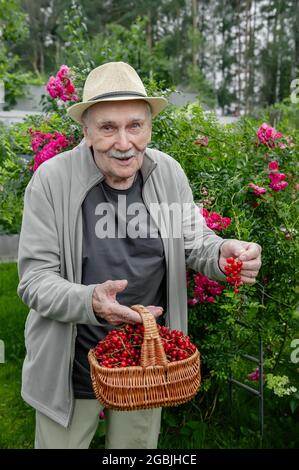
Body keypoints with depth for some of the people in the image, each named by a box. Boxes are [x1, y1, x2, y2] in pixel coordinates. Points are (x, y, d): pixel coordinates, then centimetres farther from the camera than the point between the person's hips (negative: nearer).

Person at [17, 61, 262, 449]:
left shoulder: (169, 172, -7)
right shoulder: (51, 180, -18)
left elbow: (195, 243, 1)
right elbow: (34, 280, -16)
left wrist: (224, 255, -23)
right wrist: (89, 302, -36)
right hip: (73, 369, -2)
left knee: (138, 445, 26)